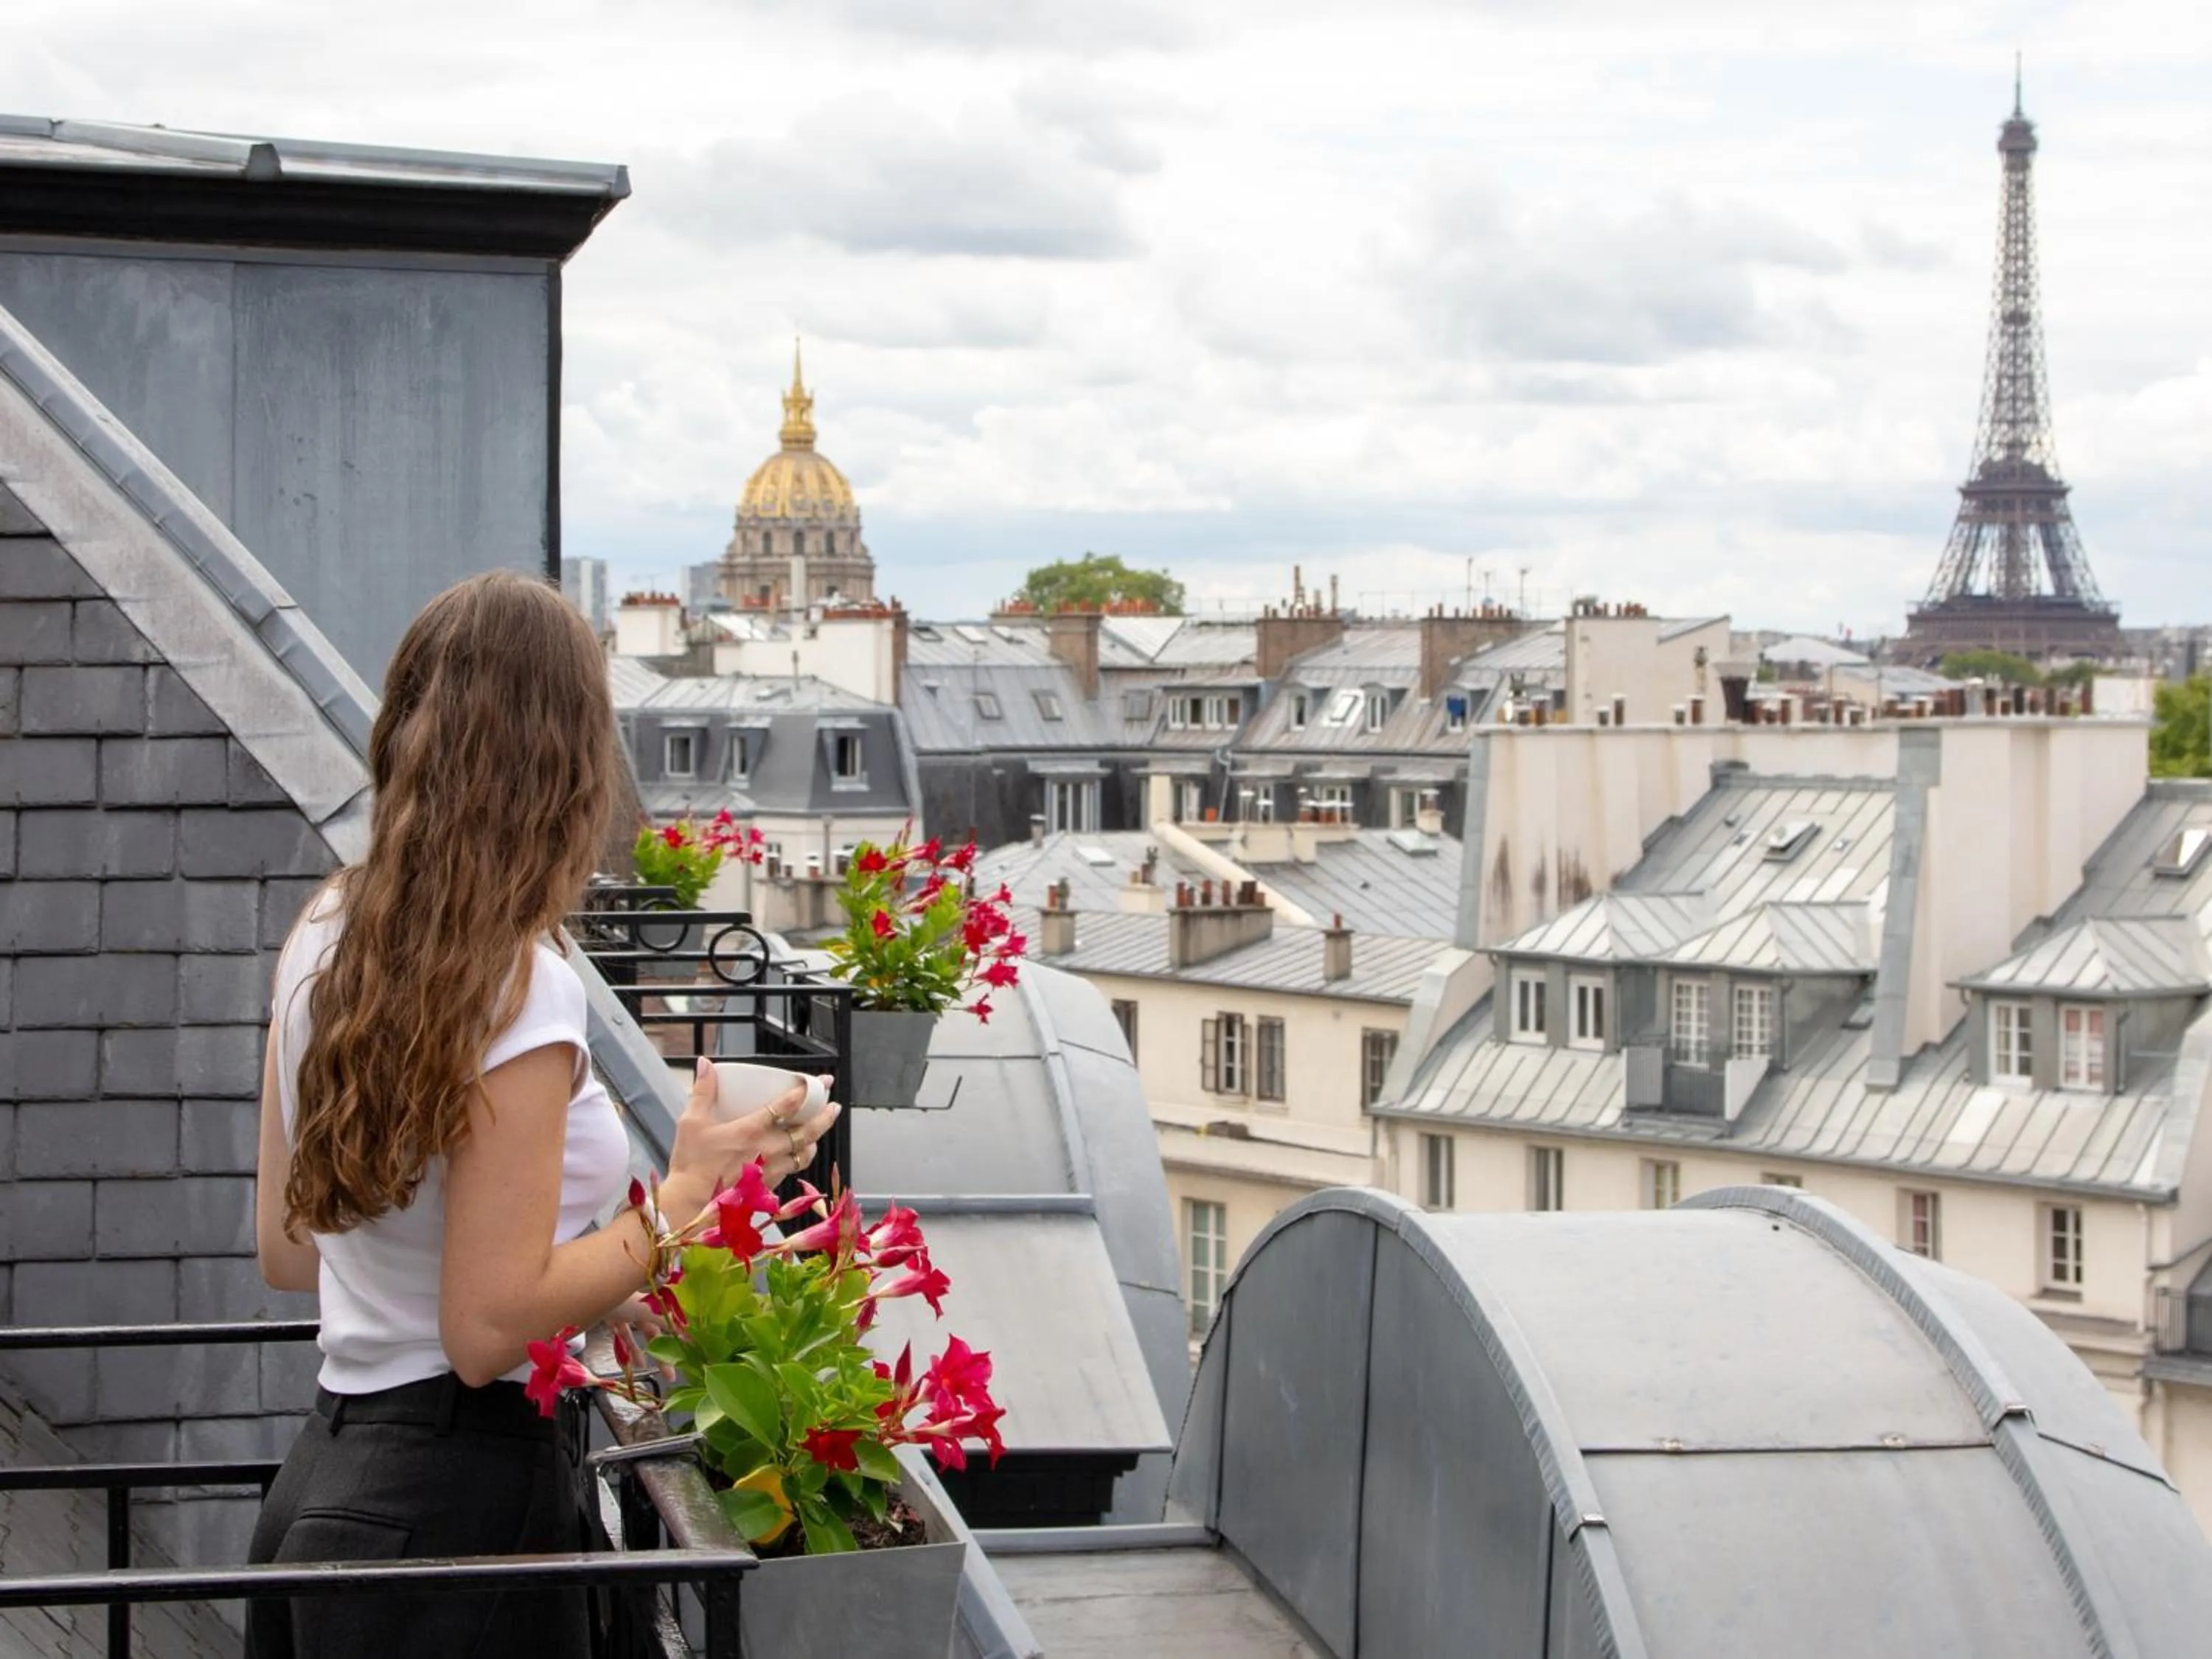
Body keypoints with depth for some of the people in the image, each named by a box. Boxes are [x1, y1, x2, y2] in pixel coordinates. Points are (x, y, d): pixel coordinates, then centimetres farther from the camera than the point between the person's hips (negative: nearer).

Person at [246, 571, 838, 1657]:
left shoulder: (323, 938, 5)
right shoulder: (517, 986, -18)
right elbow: (487, 1332, -19)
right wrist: (684, 1197, -10)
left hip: (321, 1479, 8)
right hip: (456, 1496, -8)